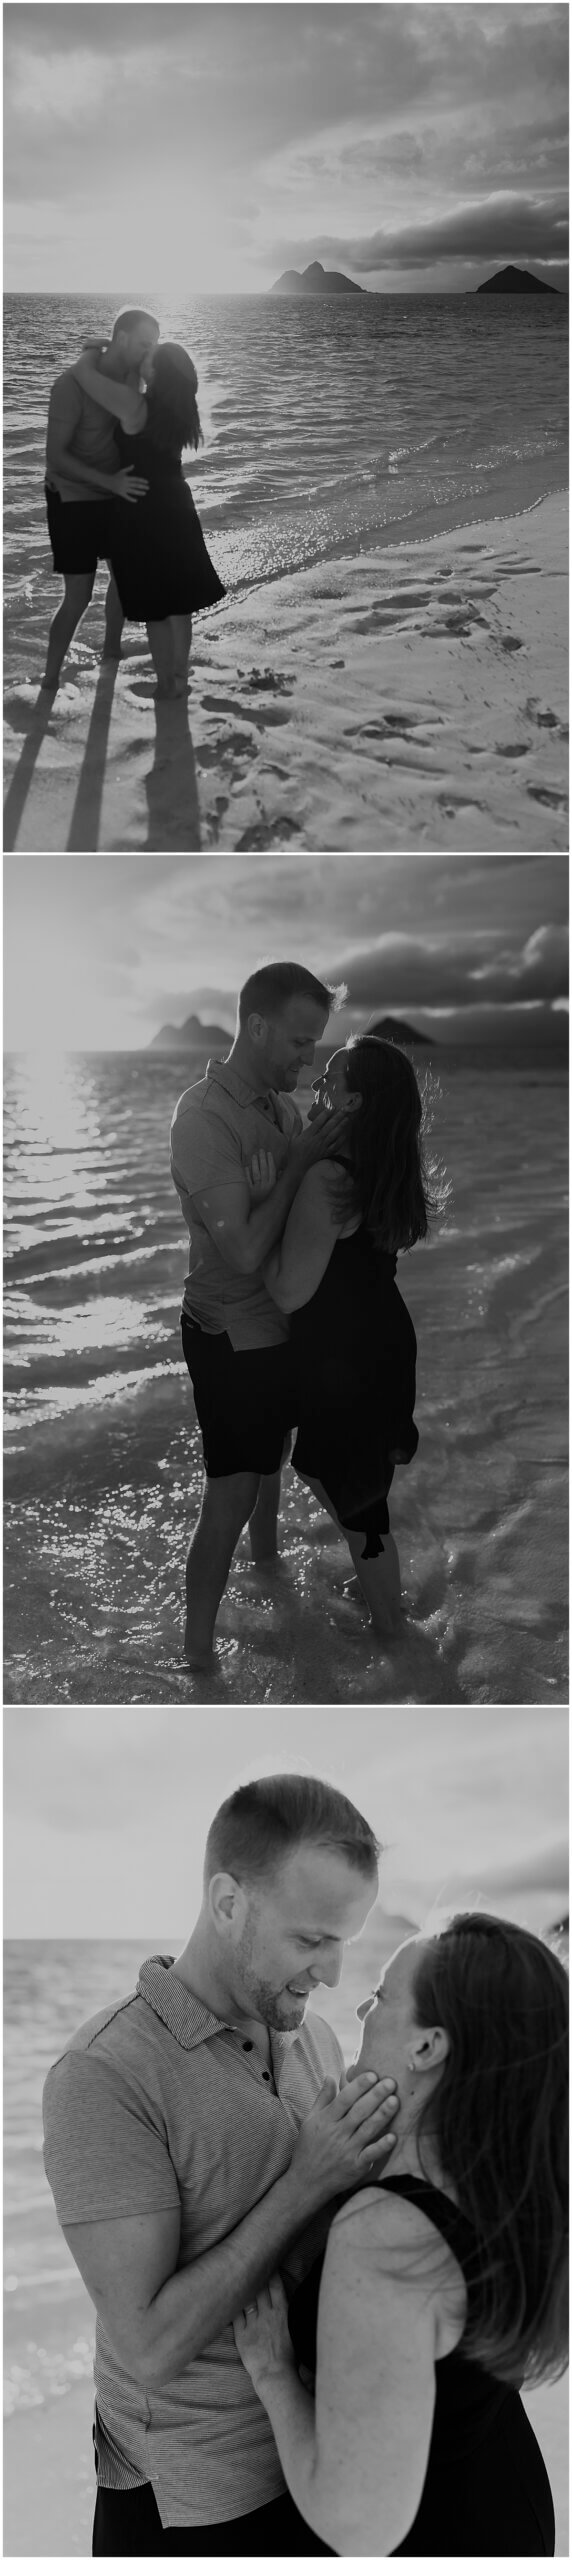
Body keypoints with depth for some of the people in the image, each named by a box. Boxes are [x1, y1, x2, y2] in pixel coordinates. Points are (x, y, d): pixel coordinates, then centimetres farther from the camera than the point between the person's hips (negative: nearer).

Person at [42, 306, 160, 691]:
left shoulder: (128, 375, -7)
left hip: (114, 491, 6)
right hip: (73, 497, -6)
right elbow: (55, 456, -27)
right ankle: (50, 681, 5)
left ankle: (112, 651, 37)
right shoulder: (73, 383, -26)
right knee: (79, 596, -7)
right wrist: (109, 481, -36)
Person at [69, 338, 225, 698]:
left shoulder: (134, 405, -24)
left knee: (155, 603, 4)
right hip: (176, 509, 7)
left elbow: (83, 371, -22)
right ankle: (180, 675, 25)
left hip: (144, 515, -7)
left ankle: (166, 681, 12)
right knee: (179, 598, 15)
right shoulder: (177, 408, -2)